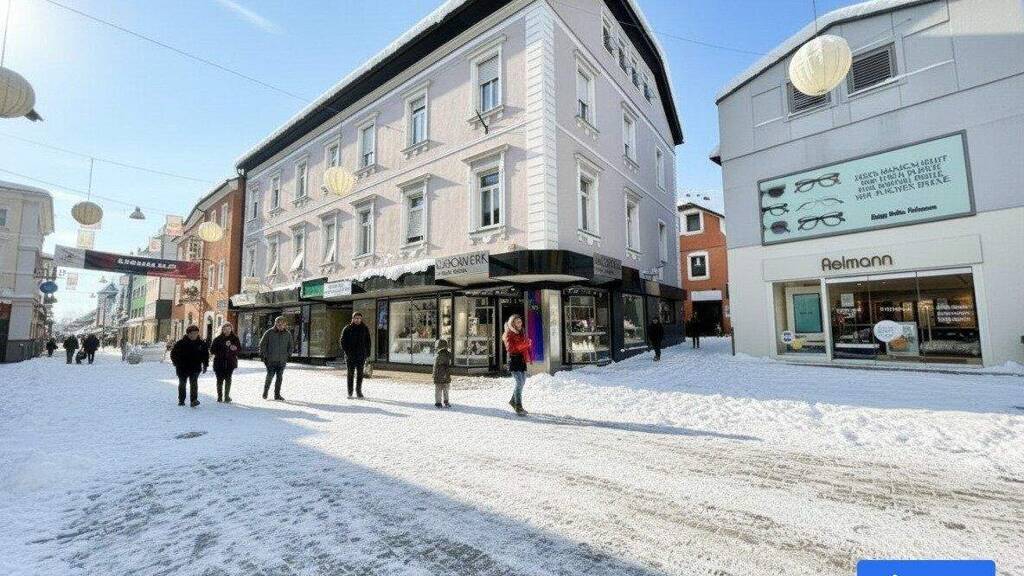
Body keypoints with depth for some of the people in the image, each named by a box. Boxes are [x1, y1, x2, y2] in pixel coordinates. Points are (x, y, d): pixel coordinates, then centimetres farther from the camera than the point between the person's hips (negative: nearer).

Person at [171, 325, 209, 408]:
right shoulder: (181, 343, -6)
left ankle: (193, 400, -14)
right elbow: (173, 353, 1)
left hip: (195, 368, 0)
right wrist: (176, 363, -4)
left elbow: (206, 354, 10)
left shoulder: (201, 343, 0)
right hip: (182, 368, 1)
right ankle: (181, 400, 29)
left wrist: (205, 365, 7)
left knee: (194, 383, -10)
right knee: (182, 384, 14)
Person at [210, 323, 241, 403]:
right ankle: (219, 396, 13)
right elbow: (212, 350, 0)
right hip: (219, 362, -1)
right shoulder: (218, 339, 0)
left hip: (230, 362, 1)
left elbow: (239, 348, 7)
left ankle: (227, 396, 15)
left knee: (228, 379, 3)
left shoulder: (235, 338, 4)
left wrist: (235, 348, -13)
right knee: (220, 380, 1)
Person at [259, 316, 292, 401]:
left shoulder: (288, 334, 6)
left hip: (282, 360, 3)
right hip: (271, 360, -3)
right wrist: (263, 356, -2)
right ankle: (265, 390, 21)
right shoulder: (269, 333, -4)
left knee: (279, 377, 5)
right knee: (270, 376, -5)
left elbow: (290, 346, 17)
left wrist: (288, 355, 9)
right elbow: (262, 344, 2)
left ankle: (277, 395, 14)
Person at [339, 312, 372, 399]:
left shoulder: (365, 329, 7)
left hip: (361, 355, 2)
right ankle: (349, 392, 11)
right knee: (350, 373, 4)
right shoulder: (347, 329, 1)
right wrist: (347, 351, -10)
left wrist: (368, 353, 3)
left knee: (360, 373, 3)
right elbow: (343, 341, 0)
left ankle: (358, 391, 11)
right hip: (350, 355, -1)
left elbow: (367, 342, 10)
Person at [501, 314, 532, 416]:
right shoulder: (508, 335, -7)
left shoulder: (521, 333, 15)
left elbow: (526, 346, 21)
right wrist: (524, 344, -23)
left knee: (522, 382, 13)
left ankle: (513, 400, 32)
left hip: (522, 360, 8)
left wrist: (529, 357, 9)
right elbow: (511, 348, -18)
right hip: (514, 361, -8)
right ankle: (518, 407, -6)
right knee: (519, 383, -12)